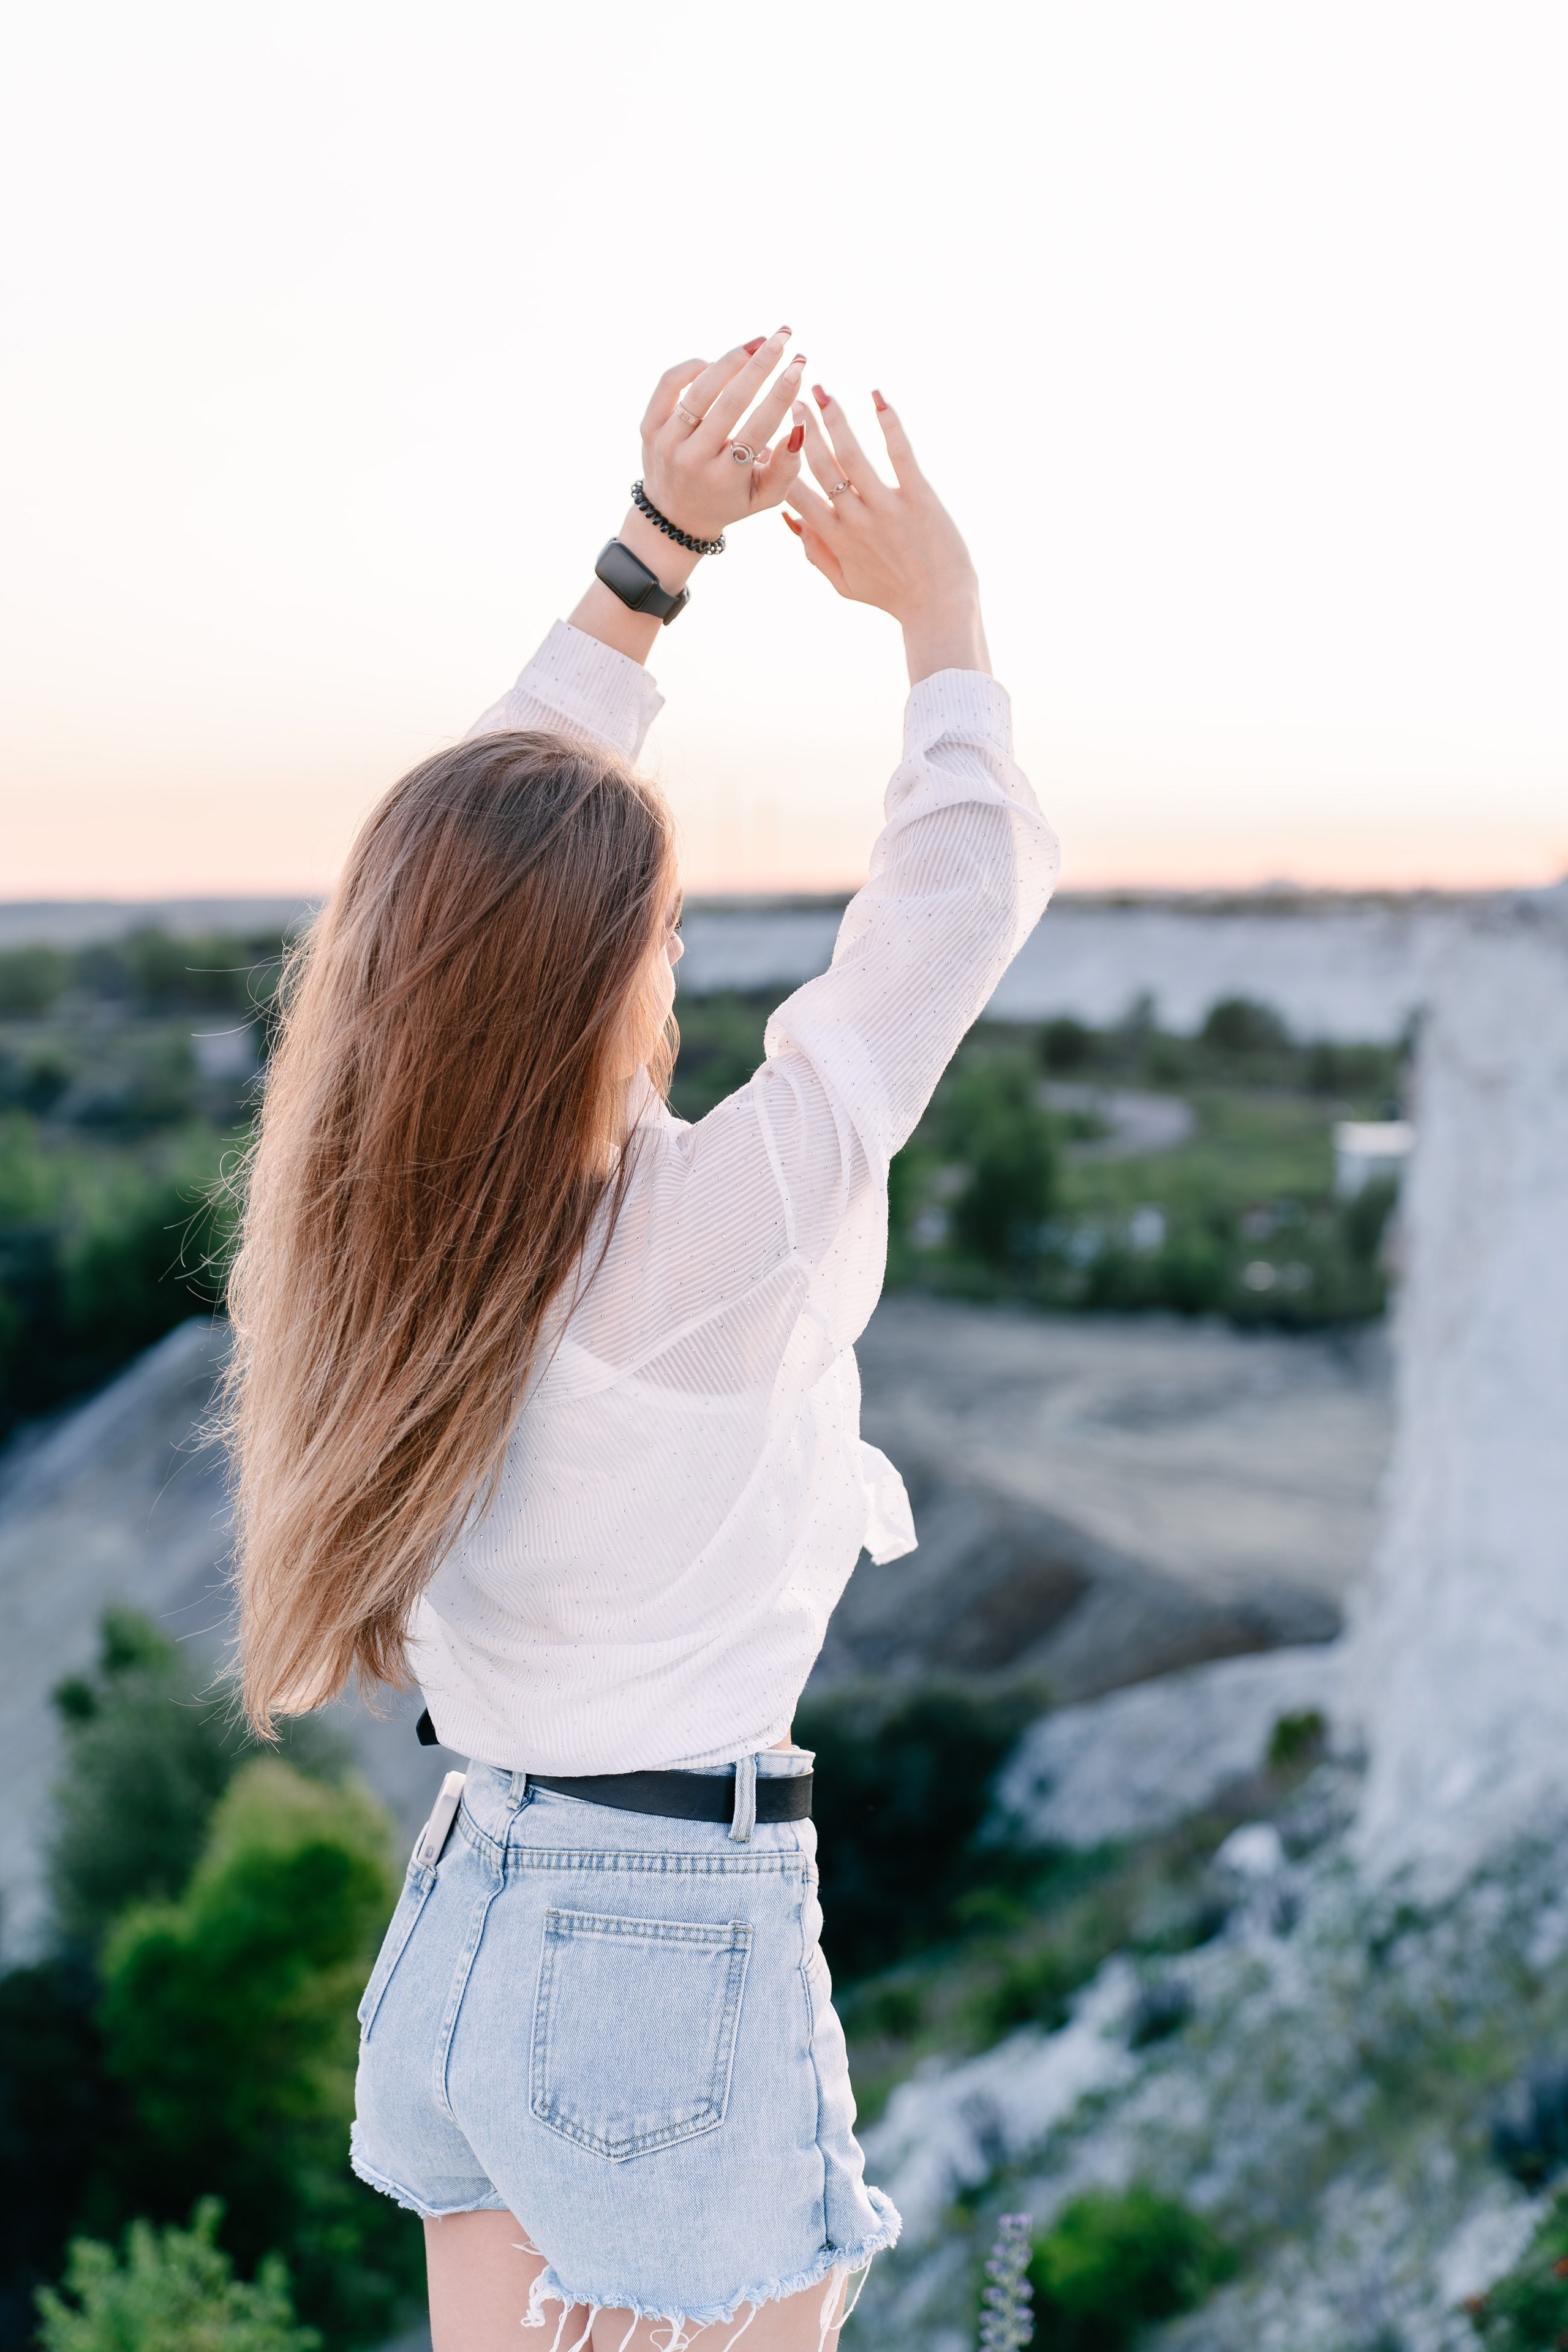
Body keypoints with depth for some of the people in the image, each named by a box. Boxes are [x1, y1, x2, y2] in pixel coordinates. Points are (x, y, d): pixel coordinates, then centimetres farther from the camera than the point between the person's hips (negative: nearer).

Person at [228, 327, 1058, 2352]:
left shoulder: (371, 1213, -5)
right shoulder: (706, 1236, -23)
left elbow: (489, 846, 6)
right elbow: (964, 898, -12)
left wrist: (656, 546, 8)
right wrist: (938, 612, 3)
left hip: (458, 1922, 7)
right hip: (677, 1955, -7)